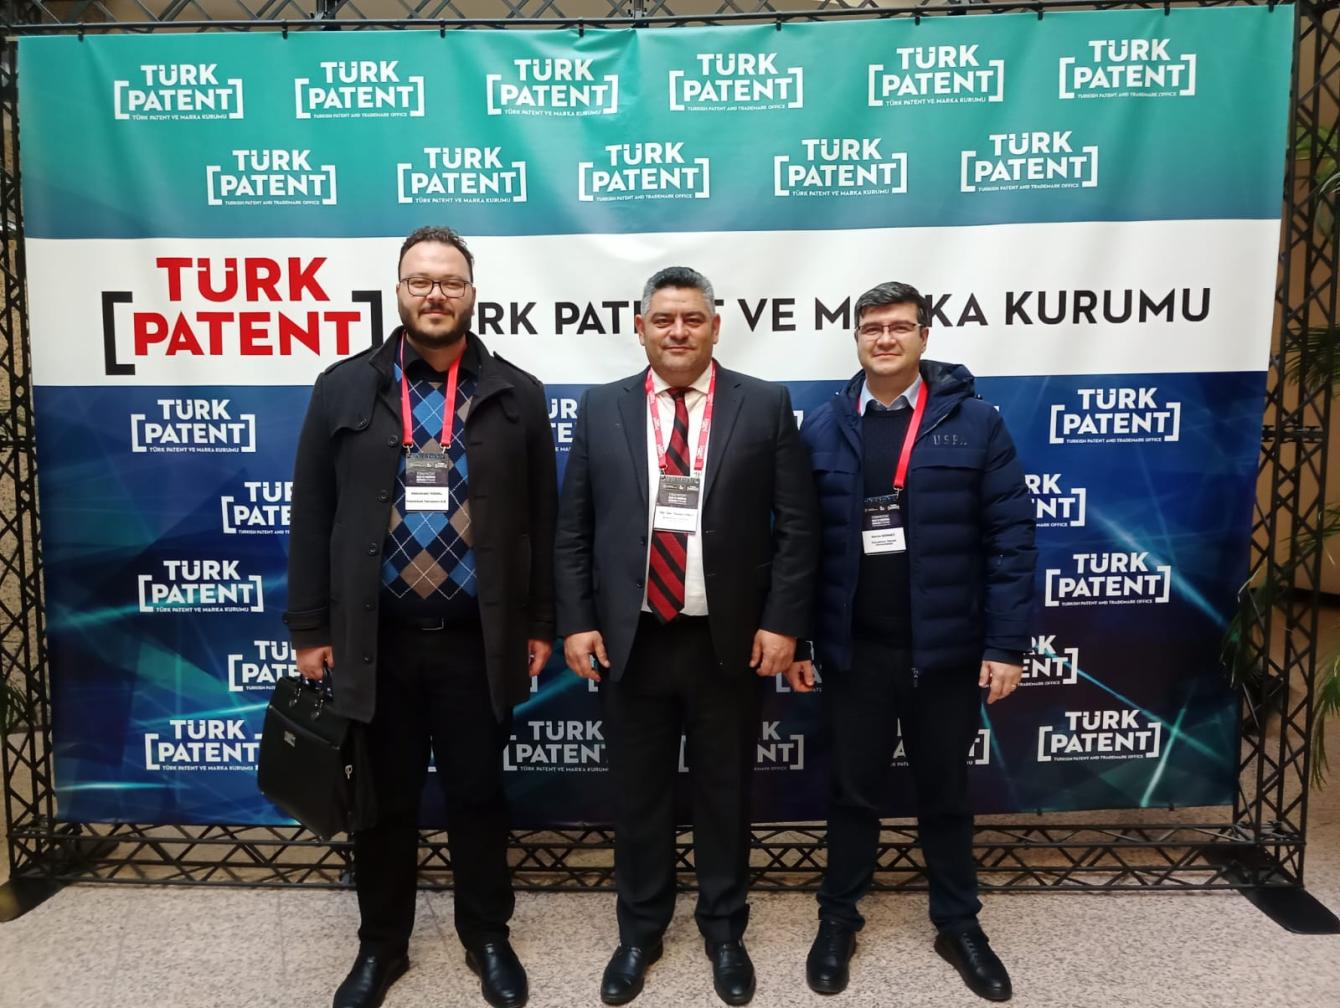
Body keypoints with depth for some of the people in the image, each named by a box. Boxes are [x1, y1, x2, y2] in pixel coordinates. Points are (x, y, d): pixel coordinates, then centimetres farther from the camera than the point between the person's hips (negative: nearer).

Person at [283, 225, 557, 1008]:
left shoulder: (517, 394, 2)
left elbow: (542, 519, 4)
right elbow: (313, 516, 3)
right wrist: (311, 628, 1)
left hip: (478, 640, 0)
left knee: (478, 795, 13)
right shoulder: (345, 388, 3)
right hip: (375, 639, 1)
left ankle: (488, 936, 34)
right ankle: (381, 944, 35)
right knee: (384, 801, 14)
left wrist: (541, 624, 2)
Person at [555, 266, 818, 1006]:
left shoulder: (765, 406, -1)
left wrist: (782, 622, -8)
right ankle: (639, 932, 36)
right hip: (630, 639, 1)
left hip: (729, 640, -1)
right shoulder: (601, 409, 3)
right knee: (637, 795, 14)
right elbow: (572, 529, 4)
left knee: (724, 794, 15)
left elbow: (796, 525, -2)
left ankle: (724, 932, 37)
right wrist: (576, 622, -2)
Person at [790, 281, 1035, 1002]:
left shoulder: (975, 422, -3)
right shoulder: (821, 431, 2)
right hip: (852, 650, 1)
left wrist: (1007, 642, -9)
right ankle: (837, 921, 33)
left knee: (945, 792, 16)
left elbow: (1011, 537, -5)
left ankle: (958, 925, 35)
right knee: (852, 791, 14)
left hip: (946, 649, 0)